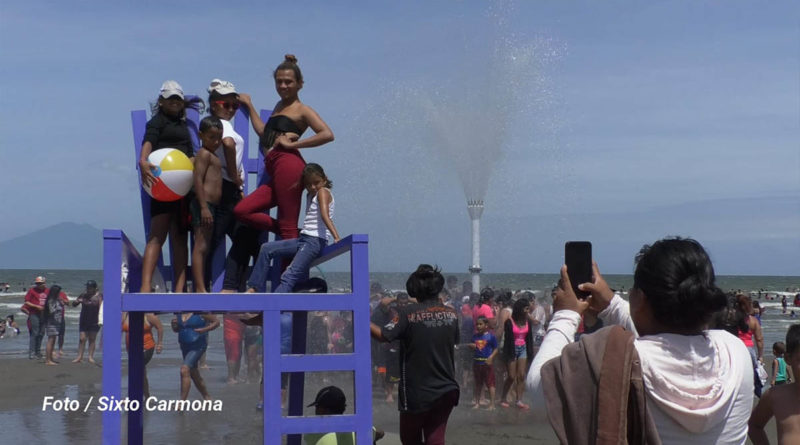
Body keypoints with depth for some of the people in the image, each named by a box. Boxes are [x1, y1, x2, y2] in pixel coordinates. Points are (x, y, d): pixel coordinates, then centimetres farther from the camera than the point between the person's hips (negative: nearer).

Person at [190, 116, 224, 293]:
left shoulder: (211, 156, 22)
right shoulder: (204, 154, -7)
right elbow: (198, 180, -16)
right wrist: (204, 207, -22)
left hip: (210, 205, 10)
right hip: (204, 204, -10)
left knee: (204, 247, 8)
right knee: (201, 246, -12)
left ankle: (200, 288, 10)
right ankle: (200, 288, -16)